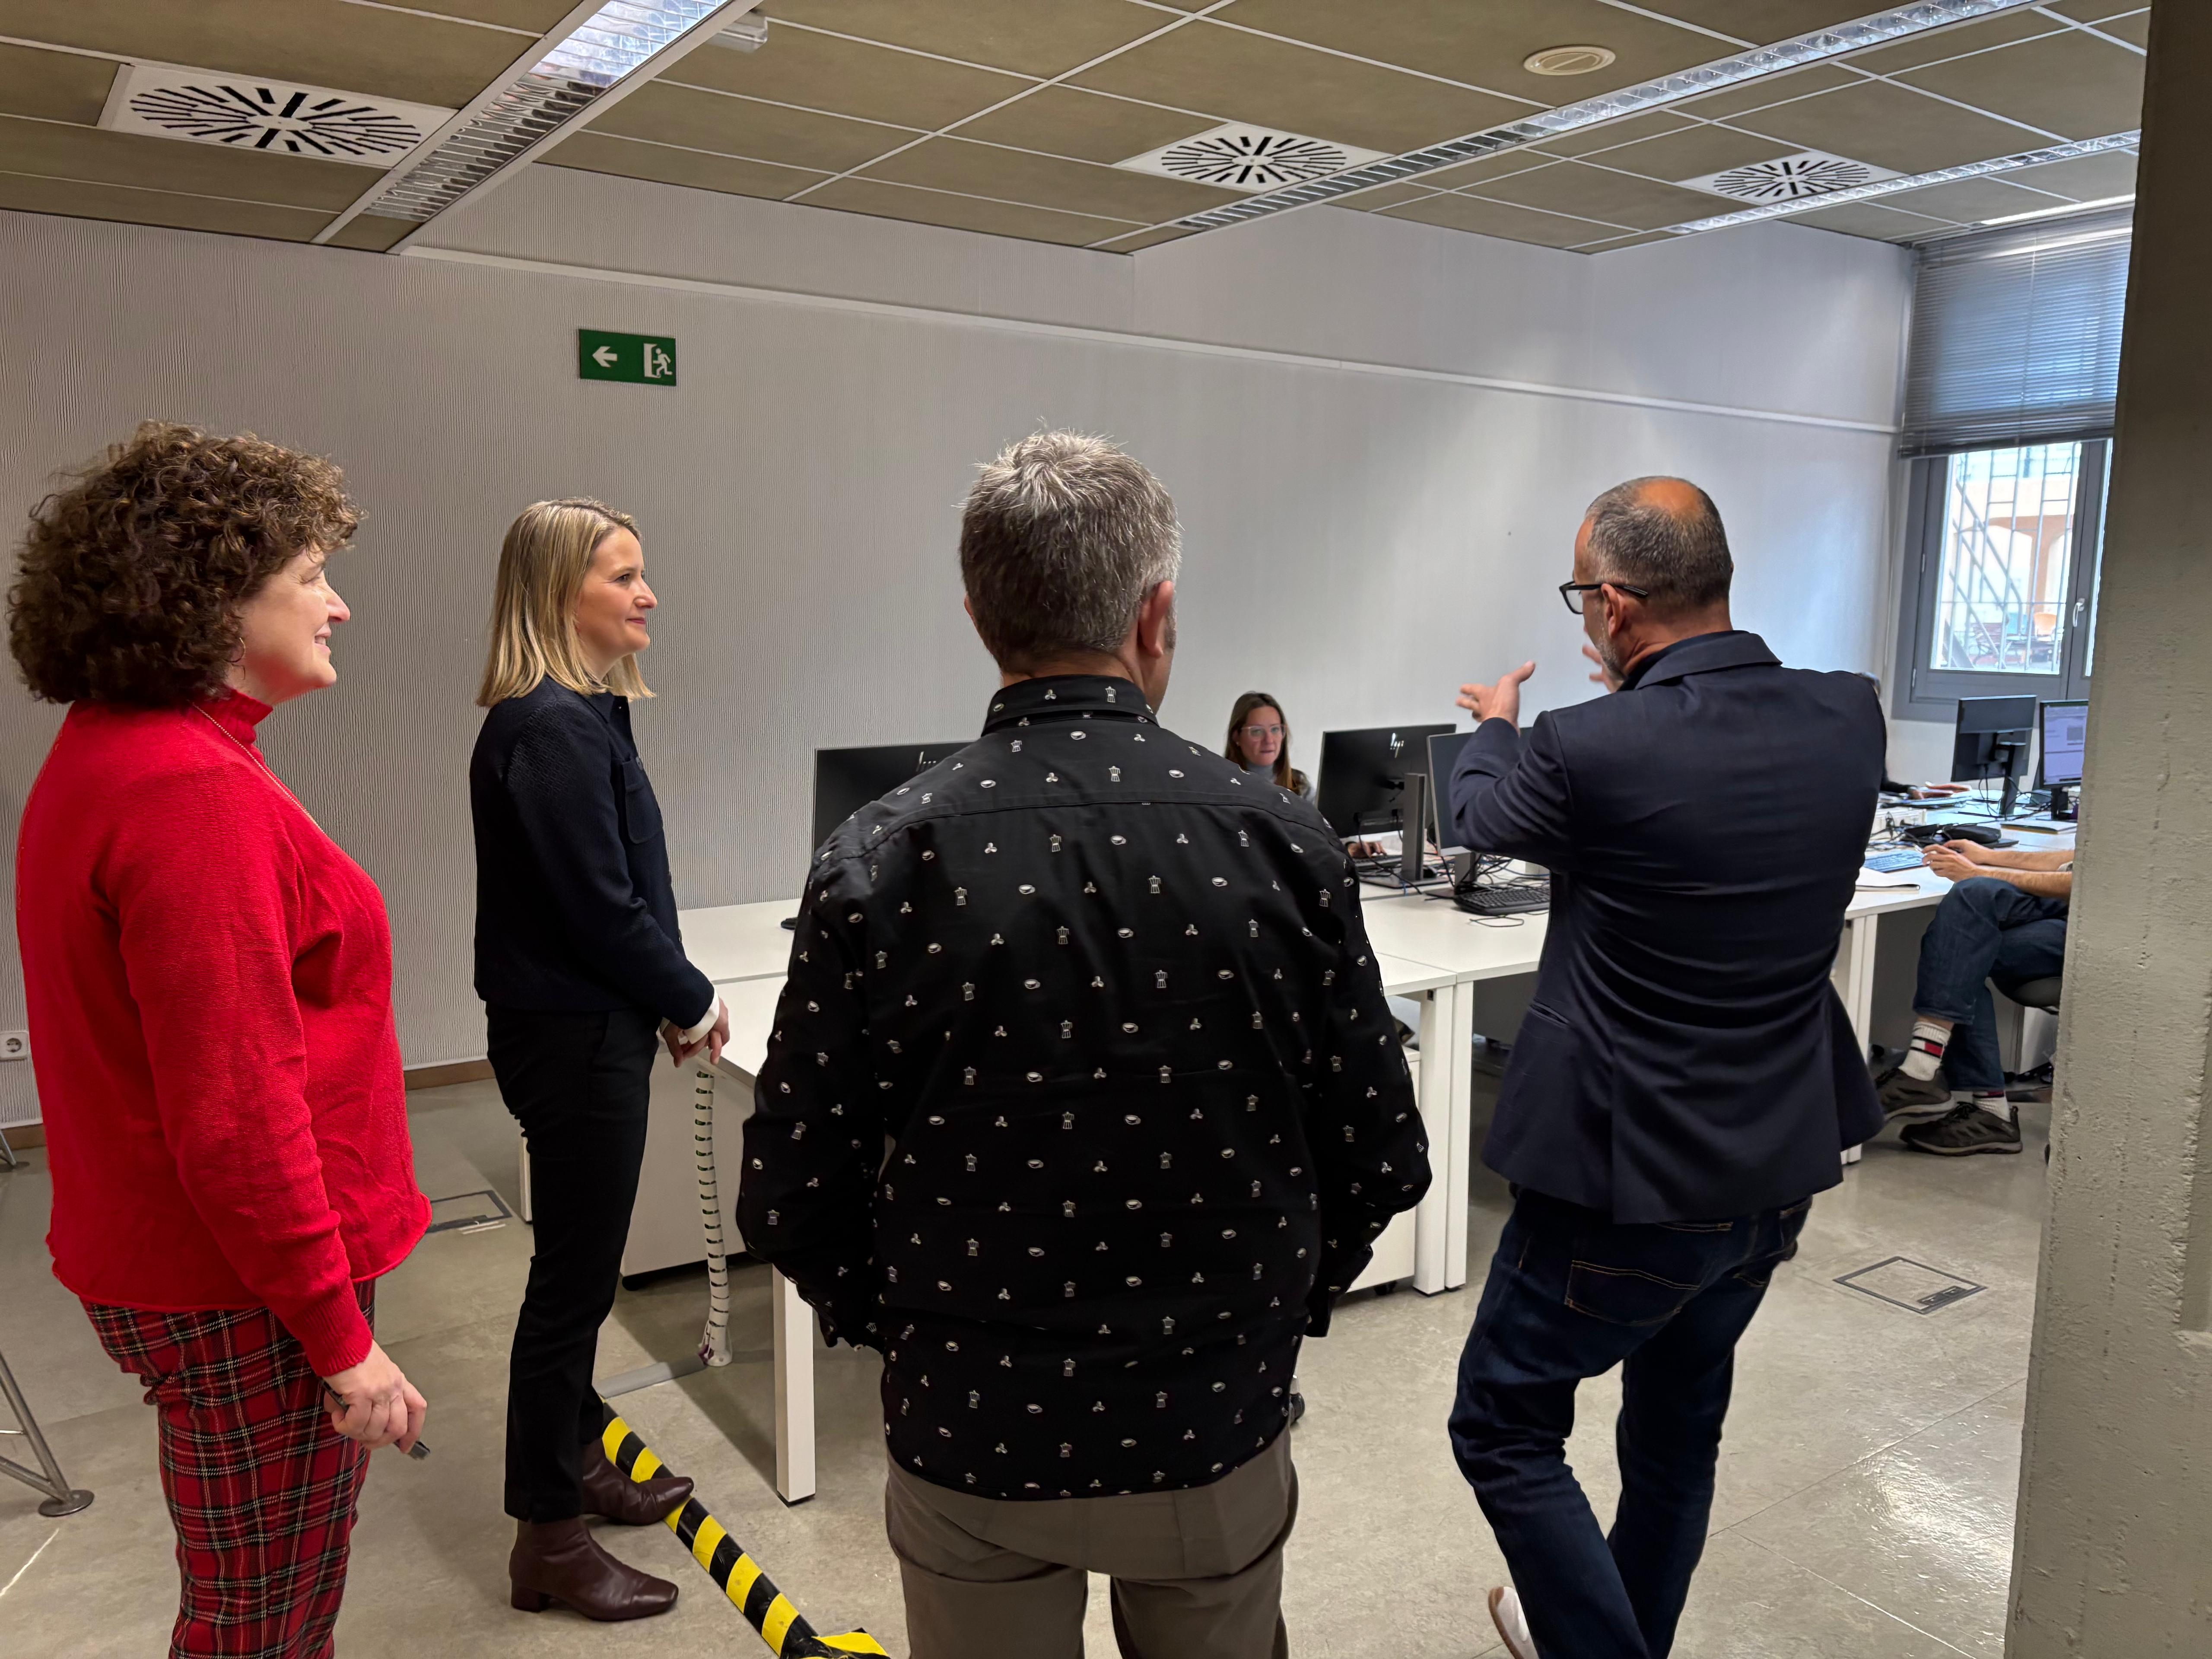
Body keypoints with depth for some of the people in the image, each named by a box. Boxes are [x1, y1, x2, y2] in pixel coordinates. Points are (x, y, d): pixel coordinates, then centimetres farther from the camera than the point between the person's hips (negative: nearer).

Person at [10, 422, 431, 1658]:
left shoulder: (110, 756, 10)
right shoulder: (192, 792, -23)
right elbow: (235, 1115, -25)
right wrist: (341, 1338, -17)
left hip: (170, 1265, 10)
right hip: (248, 1305, -10)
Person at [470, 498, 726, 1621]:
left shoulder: (580, 715, 10)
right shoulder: (552, 729, -20)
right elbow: (603, 907, -21)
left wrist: (665, 1002, 6)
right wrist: (691, 1004, -8)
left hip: (581, 1029, 10)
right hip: (574, 1037, -10)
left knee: (581, 1264, 21)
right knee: (573, 1276, 2)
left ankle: (578, 1463, 38)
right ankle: (548, 1539, 17)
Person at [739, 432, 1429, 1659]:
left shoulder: (881, 864, -17)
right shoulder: (1277, 840, -14)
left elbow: (791, 1199, -11)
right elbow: (1379, 1161, -7)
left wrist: (901, 1331, 8)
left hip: (971, 1442, 0)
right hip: (1217, 1438, 1)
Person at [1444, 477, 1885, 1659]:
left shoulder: (1589, 751, -24)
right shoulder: (1848, 719, -8)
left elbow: (1484, 814, -1)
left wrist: (1496, 727, 21)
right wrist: (1648, 693, 27)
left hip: (1628, 1182, -7)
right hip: (1781, 1170, 7)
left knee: (1505, 1429, 14)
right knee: (1680, 1424, 26)